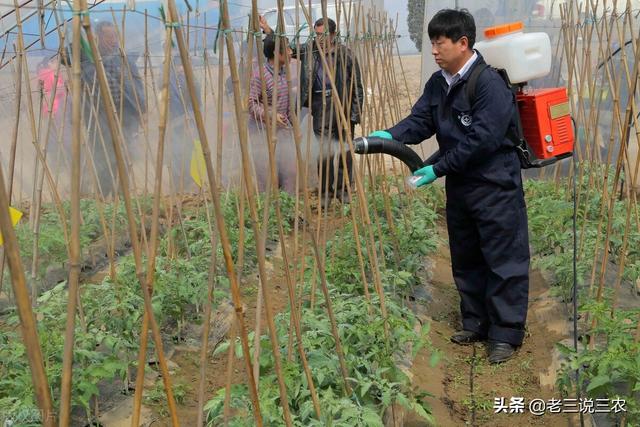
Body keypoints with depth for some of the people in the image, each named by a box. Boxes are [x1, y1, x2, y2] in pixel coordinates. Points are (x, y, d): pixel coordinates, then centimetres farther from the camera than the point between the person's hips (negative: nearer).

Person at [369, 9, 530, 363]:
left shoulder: (489, 83, -18)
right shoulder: (437, 83, 7)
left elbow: (482, 139, -23)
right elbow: (420, 121, 2)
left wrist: (437, 169, -20)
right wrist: (390, 135, -18)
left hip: (495, 187, -8)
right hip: (459, 186, 9)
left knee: (503, 259, -1)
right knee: (465, 259, 17)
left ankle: (505, 334, 9)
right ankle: (476, 324, 31)